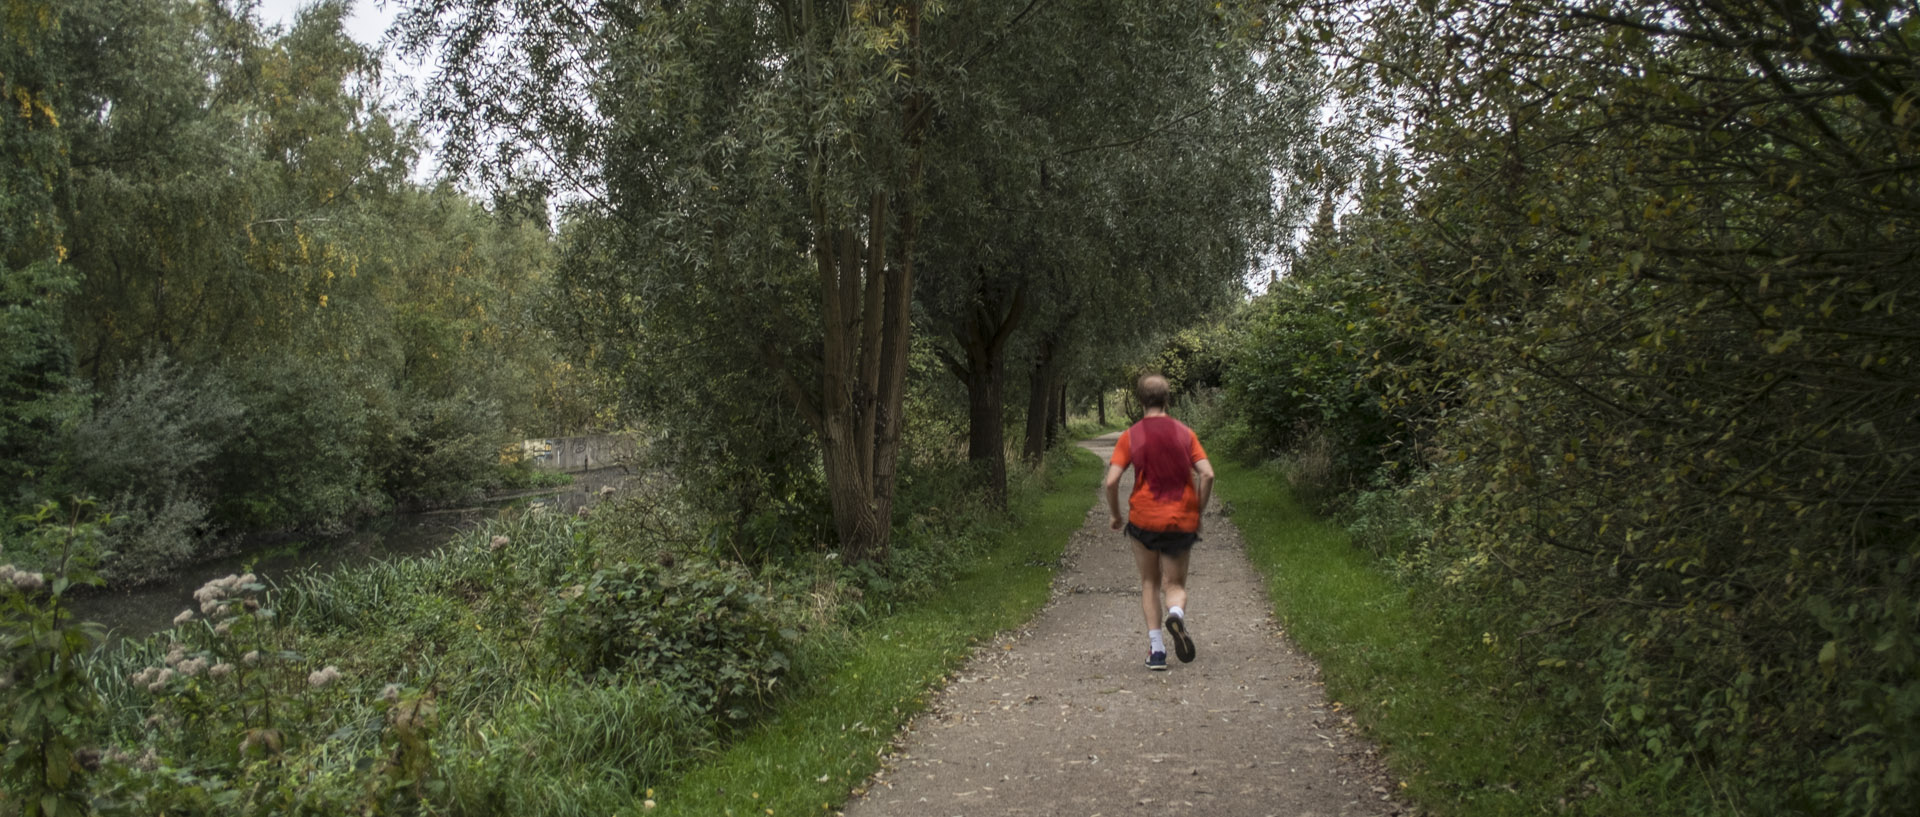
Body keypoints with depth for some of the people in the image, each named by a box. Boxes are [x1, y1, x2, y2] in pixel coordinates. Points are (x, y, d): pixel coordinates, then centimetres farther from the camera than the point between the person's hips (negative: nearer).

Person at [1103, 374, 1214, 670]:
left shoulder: (1130, 437, 0)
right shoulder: (1185, 433, 4)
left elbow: (1111, 481, -9)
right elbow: (1207, 474, -5)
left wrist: (1115, 515, 5)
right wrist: (1197, 512, 7)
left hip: (1144, 520, -1)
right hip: (1182, 522, 1)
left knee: (1149, 583, 15)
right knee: (1175, 585, 12)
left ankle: (1156, 649, 4)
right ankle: (1176, 614, -23)